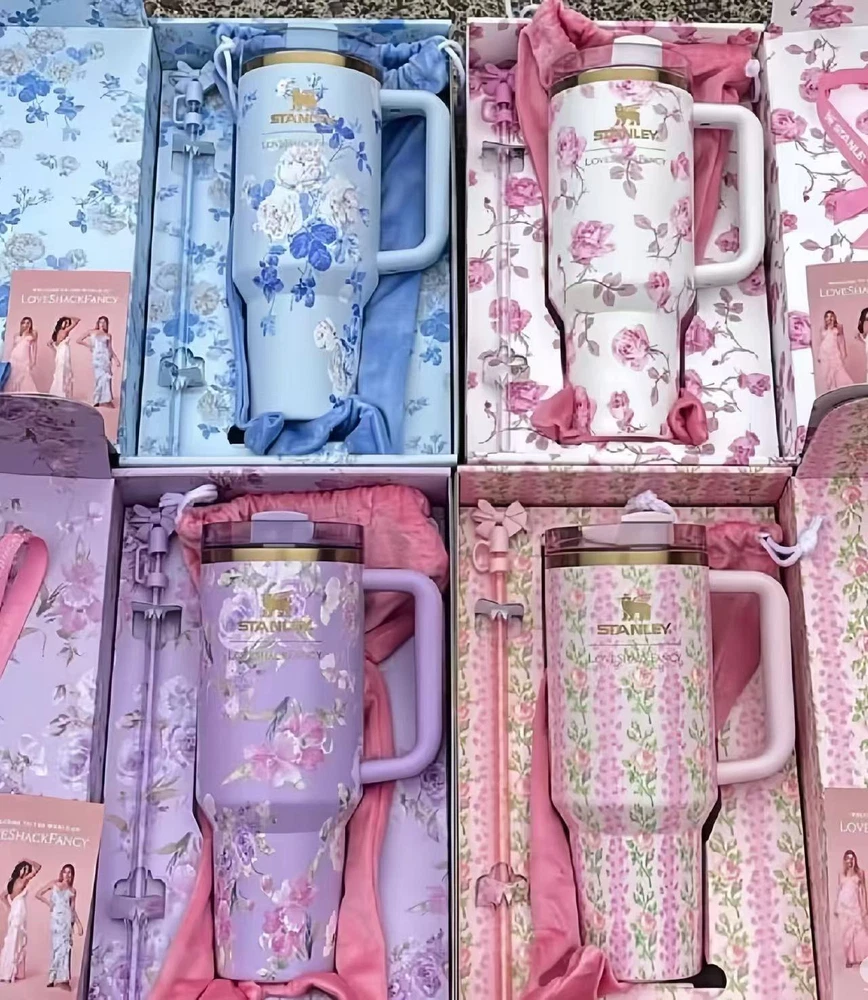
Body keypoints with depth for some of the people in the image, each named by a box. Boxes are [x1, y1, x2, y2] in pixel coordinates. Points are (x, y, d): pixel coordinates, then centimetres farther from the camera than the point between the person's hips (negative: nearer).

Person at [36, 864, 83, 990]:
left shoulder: (72, 890, 14)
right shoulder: (54, 884, 11)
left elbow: (73, 909, 13)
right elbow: (38, 894, 11)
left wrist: (78, 923, 5)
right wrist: (48, 903, 1)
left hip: (67, 918, 2)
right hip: (57, 918, -2)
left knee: (65, 945, -5)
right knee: (59, 944, -8)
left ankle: (58, 977, 0)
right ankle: (61, 978, -6)